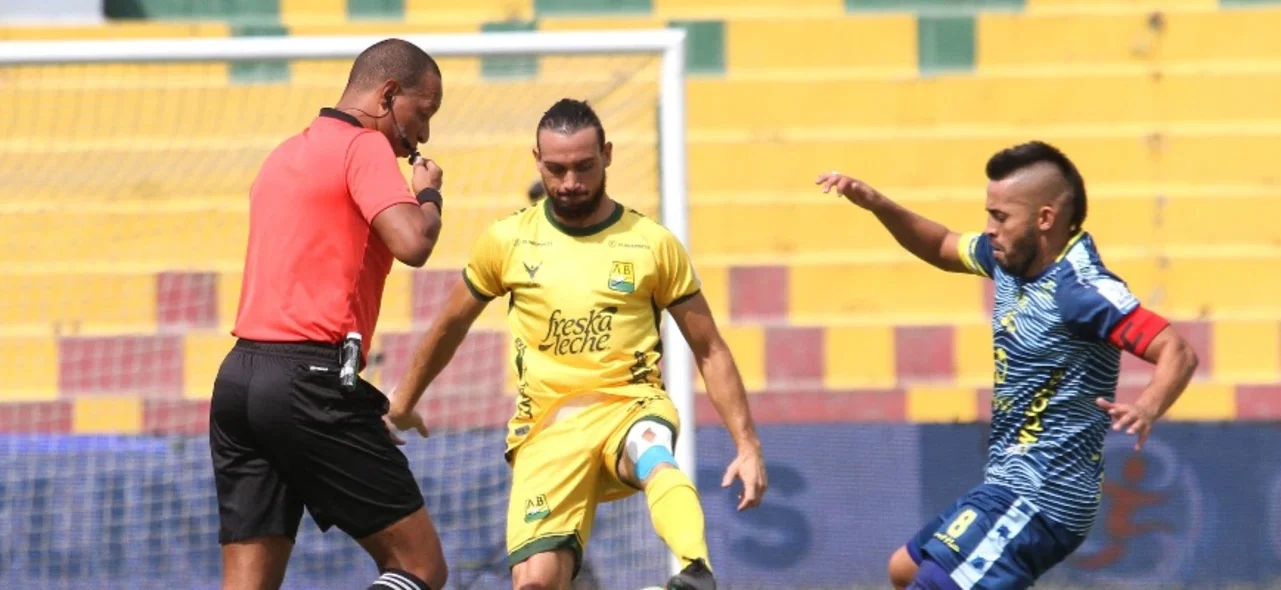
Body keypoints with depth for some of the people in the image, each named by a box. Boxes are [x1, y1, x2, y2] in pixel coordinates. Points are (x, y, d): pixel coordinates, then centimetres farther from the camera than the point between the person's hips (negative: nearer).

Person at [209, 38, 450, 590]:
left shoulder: (285, 155, 24)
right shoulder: (365, 147, -4)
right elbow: (413, 244, -16)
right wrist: (429, 193, 3)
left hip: (238, 375, 8)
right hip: (312, 379, -8)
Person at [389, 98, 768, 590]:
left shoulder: (653, 244, 2)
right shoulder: (507, 241, 5)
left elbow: (710, 352, 8)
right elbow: (450, 327, 22)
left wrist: (747, 445, 1)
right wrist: (401, 405, 30)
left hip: (631, 407, -2)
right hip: (547, 428, 2)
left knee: (653, 460, -40)